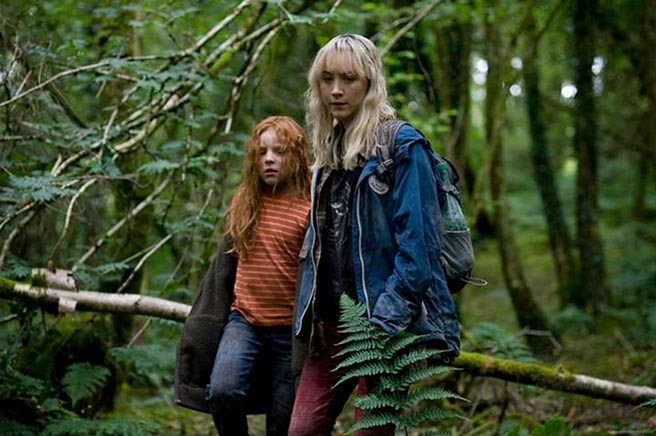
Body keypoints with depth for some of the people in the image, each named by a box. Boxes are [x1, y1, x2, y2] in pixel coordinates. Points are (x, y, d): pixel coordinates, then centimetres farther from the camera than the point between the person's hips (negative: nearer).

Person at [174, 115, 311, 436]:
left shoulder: (308, 211, -8)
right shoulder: (244, 201, 7)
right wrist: (208, 319, 14)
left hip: (287, 330, -3)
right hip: (243, 320, 3)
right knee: (221, 391, -22)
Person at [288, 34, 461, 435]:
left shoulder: (402, 147, -9)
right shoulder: (329, 150, 14)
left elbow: (417, 243, -16)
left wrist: (386, 319, -21)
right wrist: (308, 319, 14)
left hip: (390, 324, -7)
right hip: (331, 318, 7)